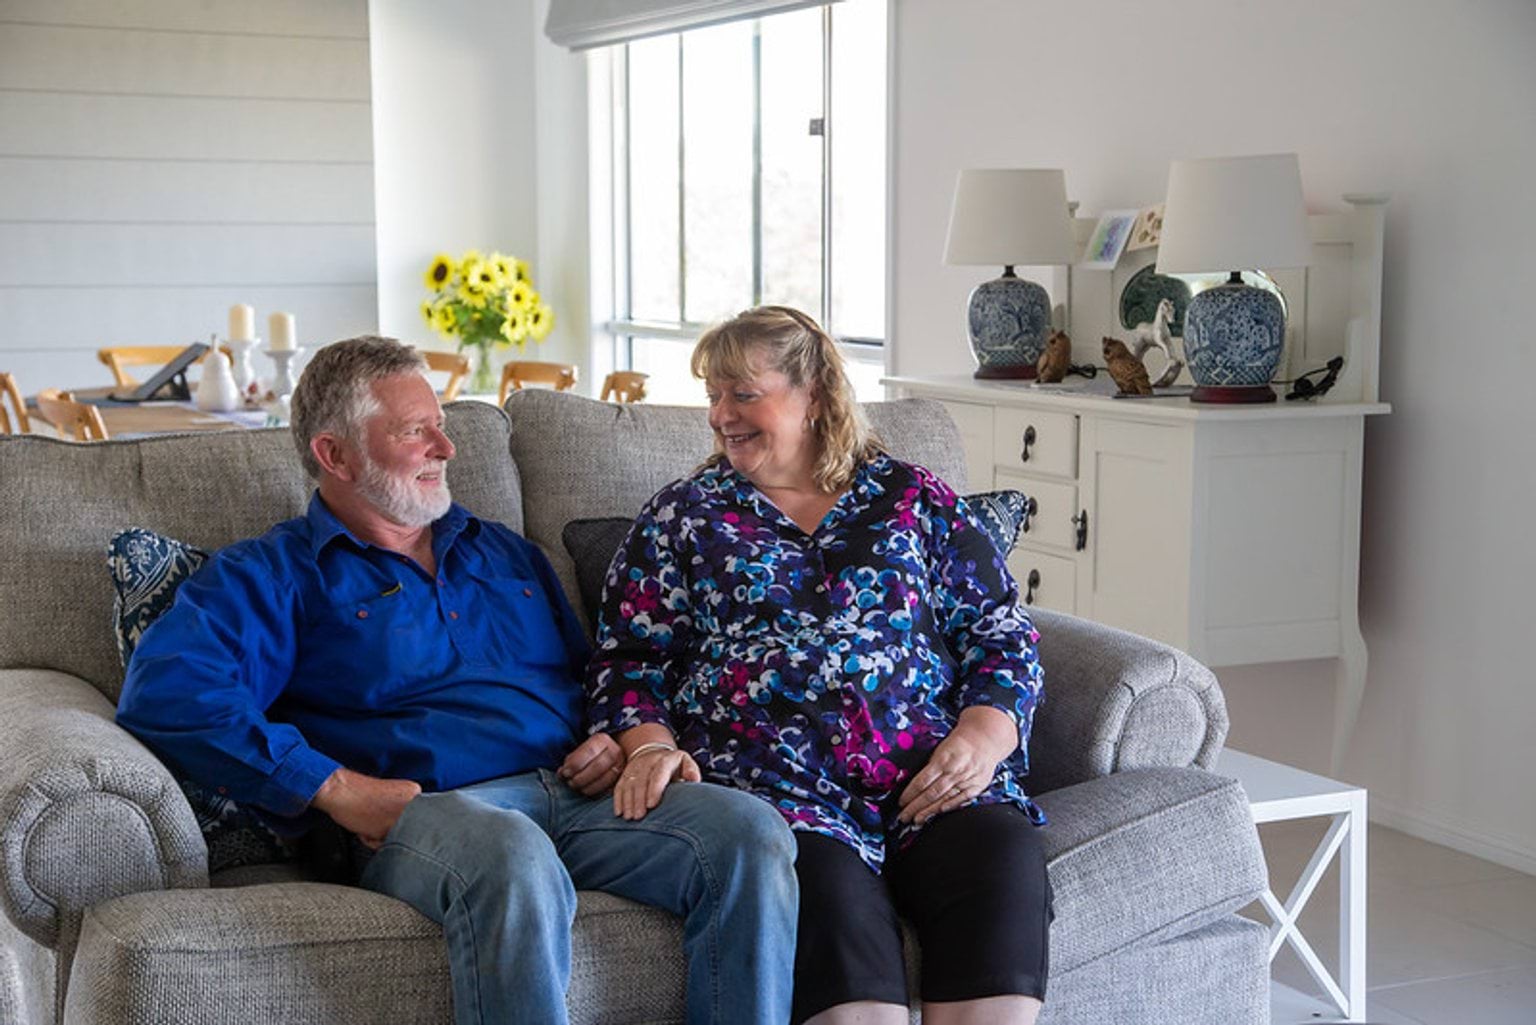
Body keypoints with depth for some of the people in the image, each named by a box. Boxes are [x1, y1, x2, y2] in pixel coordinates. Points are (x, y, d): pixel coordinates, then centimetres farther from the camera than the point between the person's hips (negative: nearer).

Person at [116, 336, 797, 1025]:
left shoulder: (505, 552, 30)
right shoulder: (272, 575, 10)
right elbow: (163, 694, -8)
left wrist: (617, 742, 9)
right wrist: (337, 790, -14)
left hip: (579, 793, 6)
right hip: (431, 808, -5)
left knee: (751, 833, -22)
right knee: (513, 857, -42)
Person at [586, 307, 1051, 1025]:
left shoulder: (913, 499, 18)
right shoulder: (683, 514, 18)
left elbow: (1002, 636, 14)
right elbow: (631, 658, 12)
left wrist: (983, 736, -6)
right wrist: (652, 746, -9)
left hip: (934, 775, 2)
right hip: (771, 780, -1)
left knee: (1002, 859, -31)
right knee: (829, 887, -35)